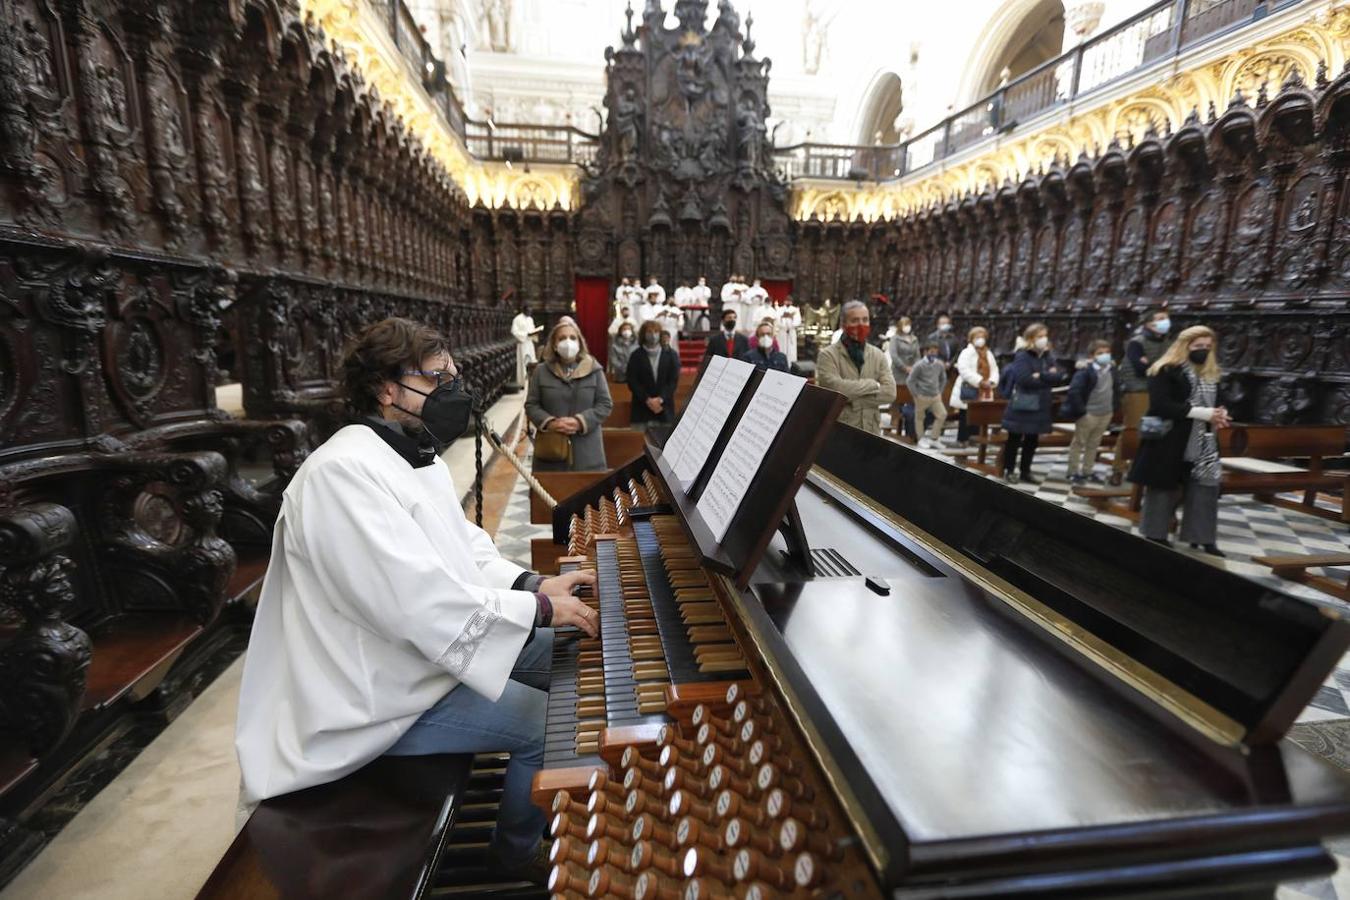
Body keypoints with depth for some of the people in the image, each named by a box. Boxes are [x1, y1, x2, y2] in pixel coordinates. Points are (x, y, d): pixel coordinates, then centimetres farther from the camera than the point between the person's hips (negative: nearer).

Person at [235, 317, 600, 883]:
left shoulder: (415, 458, 6)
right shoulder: (344, 472, -27)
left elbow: (464, 549, 9)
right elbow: (422, 603, -34)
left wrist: (532, 586, -6)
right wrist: (540, 610, -26)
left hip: (430, 641, 10)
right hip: (384, 693, -10)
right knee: (550, 726, -12)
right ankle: (518, 851, 19)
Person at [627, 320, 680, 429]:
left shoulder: (671, 355, 8)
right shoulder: (636, 356, 5)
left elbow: (674, 380, 1)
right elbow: (632, 382, -1)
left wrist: (660, 399, -12)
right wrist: (647, 400, -12)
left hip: (665, 407, 1)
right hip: (642, 407, -1)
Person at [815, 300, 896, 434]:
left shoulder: (878, 355, 9)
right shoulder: (828, 355, -5)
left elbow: (890, 392, -4)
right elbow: (835, 387, -21)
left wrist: (852, 397, -13)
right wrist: (873, 385, -9)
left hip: (871, 431, 4)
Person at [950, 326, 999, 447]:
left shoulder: (989, 354, 15)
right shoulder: (966, 352, -7)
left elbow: (994, 369, 12)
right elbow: (964, 370, -20)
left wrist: (991, 381, -10)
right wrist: (980, 381, -25)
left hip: (984, 392, 6)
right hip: (968, 391, -6)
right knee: (965, 418, -1)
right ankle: (962, 440, 8)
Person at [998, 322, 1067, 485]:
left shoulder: (1048, 356, 9)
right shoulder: (1022, 356, -10)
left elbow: (1059, 377, -4)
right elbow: (1025, 380, -23)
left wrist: (1040, 376, -18)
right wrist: (1048, 378, -9)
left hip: (1040, 406, 6)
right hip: (1022, 406, -6)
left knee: (1032, 441, 13)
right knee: (1014, 440, 4)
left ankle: (1025, 472, 23)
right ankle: (1009, 471, 14)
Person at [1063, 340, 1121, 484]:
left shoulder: (1112, 370, 5)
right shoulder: (1085, 371, -18)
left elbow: (1116, 390, 18)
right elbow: (1074, 391, -24)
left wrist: (1114, 408, 11)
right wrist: (1080, 410, -23)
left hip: (1106, 414, 7)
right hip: (1088, 414, -7)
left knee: (1094, 444, 16)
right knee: (1079, 443, 6)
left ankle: (1087, 471, 27)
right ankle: (1073, 472, 15)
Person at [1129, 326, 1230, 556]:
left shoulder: (1211, 373, 13)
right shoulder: (1165, 371, -11)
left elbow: (1215, 401, 22)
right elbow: (1161, 406, -21)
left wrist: (1220, 413, -3)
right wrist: (1204, 413, -22)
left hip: (1203, 446, 7)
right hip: (1169, 443, -6)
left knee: (1206, 489, 3)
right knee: (1165, 488, 4)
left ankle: (1204, 538, 11)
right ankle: (1155, 536, 16)